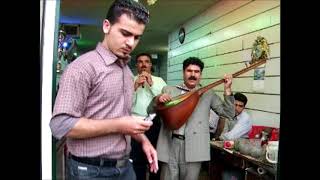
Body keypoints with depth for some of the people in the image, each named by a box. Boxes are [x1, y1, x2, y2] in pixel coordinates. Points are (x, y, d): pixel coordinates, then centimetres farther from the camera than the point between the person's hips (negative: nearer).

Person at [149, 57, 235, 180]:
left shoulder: (208, 94, 6)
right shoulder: (169, 90, 8)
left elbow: (229, 113, 3)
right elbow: (151, 111, 8)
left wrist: (227, 90, -8)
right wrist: (158, 99, -13)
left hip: (193, 146, 0)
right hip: (170, 143, 1)